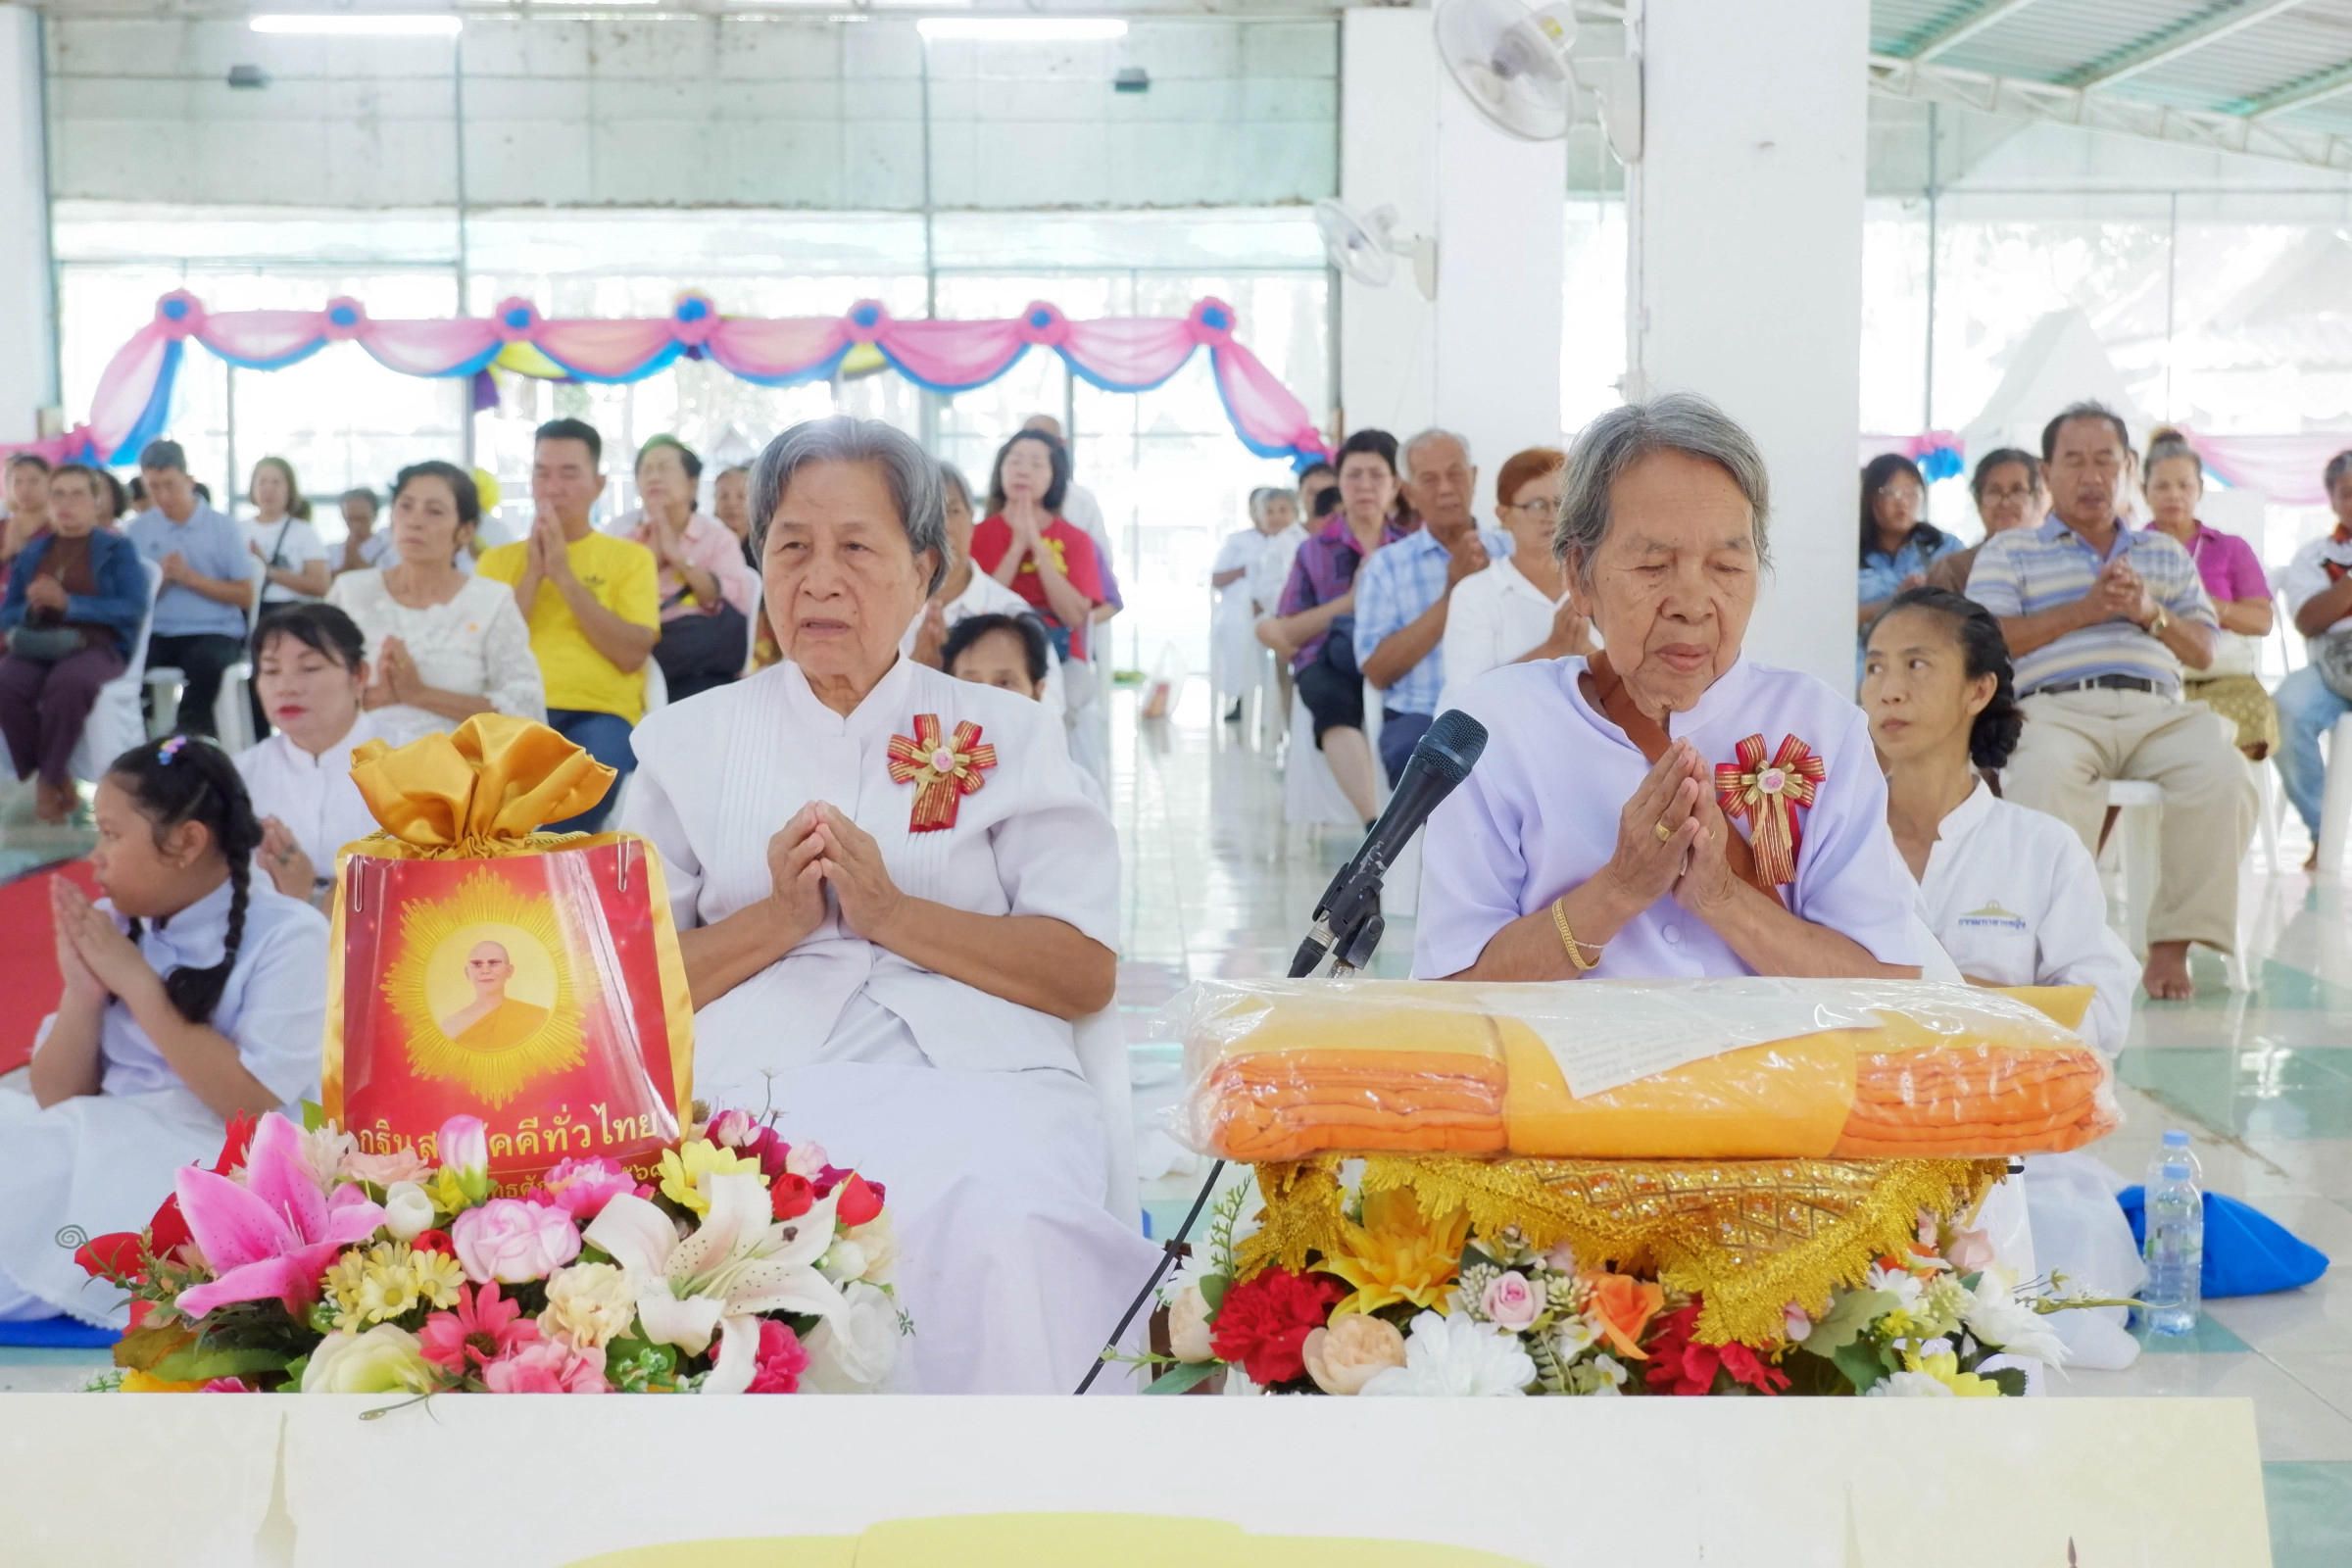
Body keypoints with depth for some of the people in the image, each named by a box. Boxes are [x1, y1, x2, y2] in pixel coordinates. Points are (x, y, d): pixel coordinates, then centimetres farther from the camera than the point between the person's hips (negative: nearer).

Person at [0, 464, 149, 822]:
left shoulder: (117, 549, 9)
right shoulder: (31, 553, 20)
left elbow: (134, 608, -5)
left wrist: (67, 603, -12)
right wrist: (32, 607, -6)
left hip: (95, 644, -3)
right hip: (35, 647, 3)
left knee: (67, 682, -39)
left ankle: (48, 781, -21)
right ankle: (58, 779, -17)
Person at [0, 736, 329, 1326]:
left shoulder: (287, 936, -10)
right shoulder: (115, 927, 6)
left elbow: (252, 1105, -20)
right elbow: (57, 1100, 8)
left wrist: (138, 983, -17)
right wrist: (83, 992, -9)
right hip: (105, 1151, 6)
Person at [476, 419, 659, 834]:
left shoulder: (631, 557, 14)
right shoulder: (498, 559, 20)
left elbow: (632, 655, -1)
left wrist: (565, 575, -3)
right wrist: (533, 574, 0)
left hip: (599, 712, -1)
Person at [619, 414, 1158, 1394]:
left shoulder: (1005, 733, 16)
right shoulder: (690, 741, 19)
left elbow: (1087, 973, 5)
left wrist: (892, 912, -6)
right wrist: (778, 920, -5)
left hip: (979, 1075, 0)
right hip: (764, 1082, 0)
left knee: (1002, 1235, -34)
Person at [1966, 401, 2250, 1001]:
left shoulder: (2166, 553, 32)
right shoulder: (2009, 551, 21)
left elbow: (2204, 652, 22)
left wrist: (2150, 613, 2)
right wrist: (2082, 610, -4)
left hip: (2158, 710, 3)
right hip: (2056, 707, -3)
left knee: (2223, 778, -31)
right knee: (2045, 779, -40)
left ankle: (2173, 944, -24)